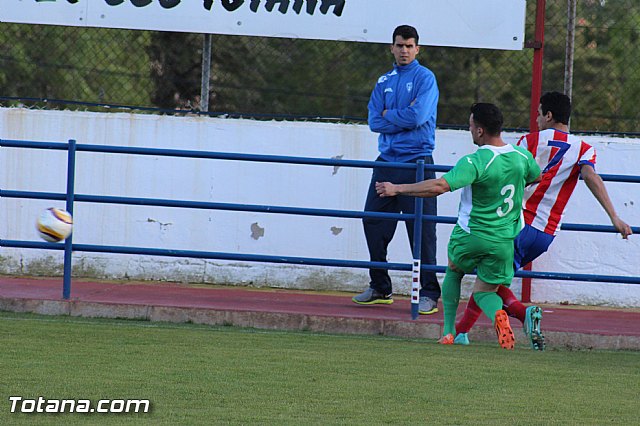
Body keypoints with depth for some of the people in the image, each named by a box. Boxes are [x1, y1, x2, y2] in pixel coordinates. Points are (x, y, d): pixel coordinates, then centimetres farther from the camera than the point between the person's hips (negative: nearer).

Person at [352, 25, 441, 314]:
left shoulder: (424, 78, -2)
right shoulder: (385, 82, 15)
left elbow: (418, 117, -16)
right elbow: (375, 122, 4)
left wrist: (389, 116, -3)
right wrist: (403, 117, -7)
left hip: (416, 162, -6)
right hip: (387, 160, 6)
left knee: (422, 230, -6)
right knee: (374, 224, 7)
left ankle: (429, 293, -3)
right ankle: (380, 288, 19)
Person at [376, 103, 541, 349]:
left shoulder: (474, 162, -21)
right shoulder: (522, 156, -2)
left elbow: (439, 186, -31)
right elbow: (536, 177, 22)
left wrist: (397, 189, -23)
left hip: (470, 236, -3)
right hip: (504, 241, 3)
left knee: (453, 273, 26)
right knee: (484, 290, 14)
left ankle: (449, 332, 20)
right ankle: (497, 313, -22)